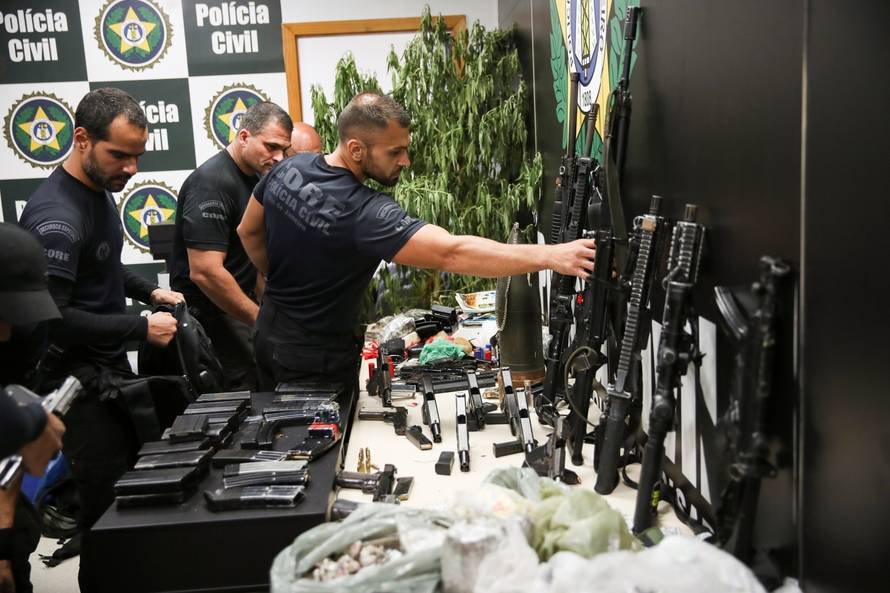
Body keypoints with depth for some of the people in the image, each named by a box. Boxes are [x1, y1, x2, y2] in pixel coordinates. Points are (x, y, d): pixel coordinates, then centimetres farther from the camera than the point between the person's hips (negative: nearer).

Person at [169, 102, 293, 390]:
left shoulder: (255, 177, 11)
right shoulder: (212, 183, -18)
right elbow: (205, 272, -26)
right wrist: (262, 320, -20)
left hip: (242, 306, 9)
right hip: (210, 311, -9)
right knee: (248, 389, -13)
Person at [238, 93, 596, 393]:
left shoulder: (290, 168, -8)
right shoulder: (364, 212, -34)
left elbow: (249, 232, 8)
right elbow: (451, 254, -44)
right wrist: (551, 256, -48)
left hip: (270, 332, 8)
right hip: (315, 356, -8)